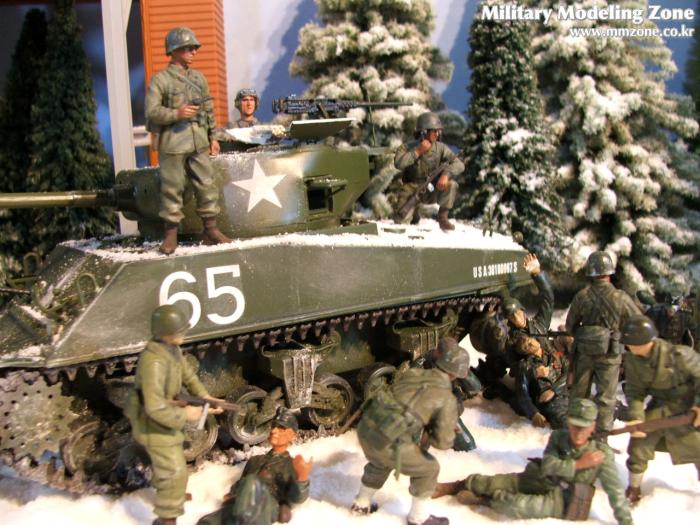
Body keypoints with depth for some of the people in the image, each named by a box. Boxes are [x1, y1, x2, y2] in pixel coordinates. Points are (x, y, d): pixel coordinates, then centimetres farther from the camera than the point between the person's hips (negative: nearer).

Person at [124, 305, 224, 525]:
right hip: (154, 423, -10)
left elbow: (188, 374, 7)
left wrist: (205, 397, -6)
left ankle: (165, 491, 59)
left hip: (164, 416, 10)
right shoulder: (153, 361, -37)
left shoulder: (172, 348, -7)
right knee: (175, 472, -2)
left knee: (167, 459, 32)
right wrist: (184, 414, -24)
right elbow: (156, 408, -37)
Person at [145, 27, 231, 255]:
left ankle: (211, 230, 15)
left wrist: (213, 137, 15)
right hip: (172, 144, -5)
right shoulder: (160, 80, -3)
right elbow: (151, 112, -9)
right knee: (172, 189, 1)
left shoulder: (199, 78, 13)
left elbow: (209, 109, 18)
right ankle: (171, 234, 10)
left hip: (199, 142, 5)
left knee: (207, 185, 5)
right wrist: (176, 113, -21)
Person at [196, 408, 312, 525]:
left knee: (251, 482, -37)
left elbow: (296, 497, 1)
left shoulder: (292, 465, 18)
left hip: (266, 507, -4)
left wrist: (303, 478, -21)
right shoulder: (255, 460, 35)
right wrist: (231, 495, 10)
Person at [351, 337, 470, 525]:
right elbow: (444, 441, -4)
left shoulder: (413, 373, 14)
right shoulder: (447, 399, -1)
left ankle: (362, 503, 52)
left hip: (366, 427, 6)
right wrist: (426, 436, 16)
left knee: (380, 462, 38)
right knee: (428, 469, 19)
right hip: (388, 443, -6)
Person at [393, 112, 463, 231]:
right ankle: (414, 211, 18)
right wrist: (418, 151, -30)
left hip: (432, 193, 1)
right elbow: (398, 164, -32)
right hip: (412, 192, -1)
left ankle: (442, 216, -8)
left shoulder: (441, 148, -8)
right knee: (400, 219, -18)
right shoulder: (408, 148, -12)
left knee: (452, 185, -26)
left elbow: (459, 164, -16)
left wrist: (446, 174, -35)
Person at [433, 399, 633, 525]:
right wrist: (578, 464, -21)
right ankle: (451, 487, 10)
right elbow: (547, 466, -12)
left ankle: (482, 500, -6)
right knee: (487, 482, -10)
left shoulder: (603, 454, -14)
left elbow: (615, 491, -16)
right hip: (537, 479, 4)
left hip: (559, 499, -4)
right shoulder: (558, 436, -3)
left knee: (516, 505, -32)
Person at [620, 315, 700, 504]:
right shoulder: (631, 359, -15)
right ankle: (634, 488, 15)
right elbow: (634, 390, -10)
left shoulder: (676, 355, -30)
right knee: (639, 441, -4)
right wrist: (636, 417, -21)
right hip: (659, 406, 4)